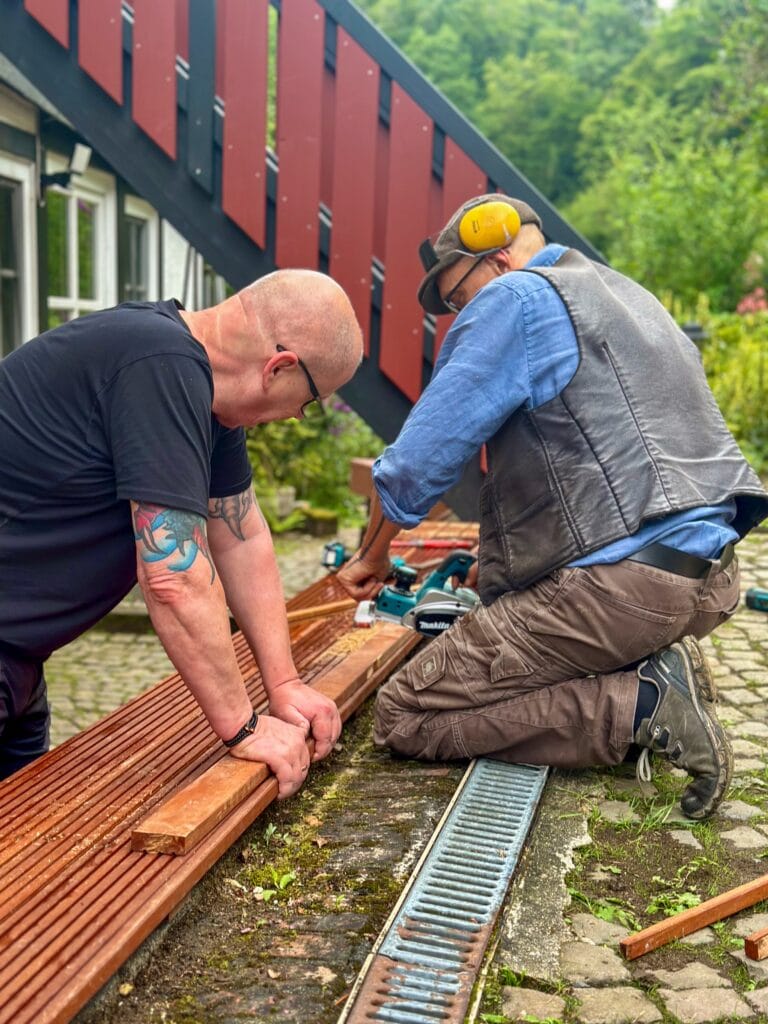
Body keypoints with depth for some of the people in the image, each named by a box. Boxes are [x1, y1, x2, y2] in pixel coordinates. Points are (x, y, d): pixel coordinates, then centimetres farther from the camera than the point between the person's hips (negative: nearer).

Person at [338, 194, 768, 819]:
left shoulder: (514, 299, -6)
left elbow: (420, 457, -9)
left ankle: (644, 705, -11)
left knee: (402, 718, -3)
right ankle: (652, 667, 9)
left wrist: (373, 557, 8)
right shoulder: (629, 295, 23)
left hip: (624, 581, -10)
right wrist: (502, 560, 28)